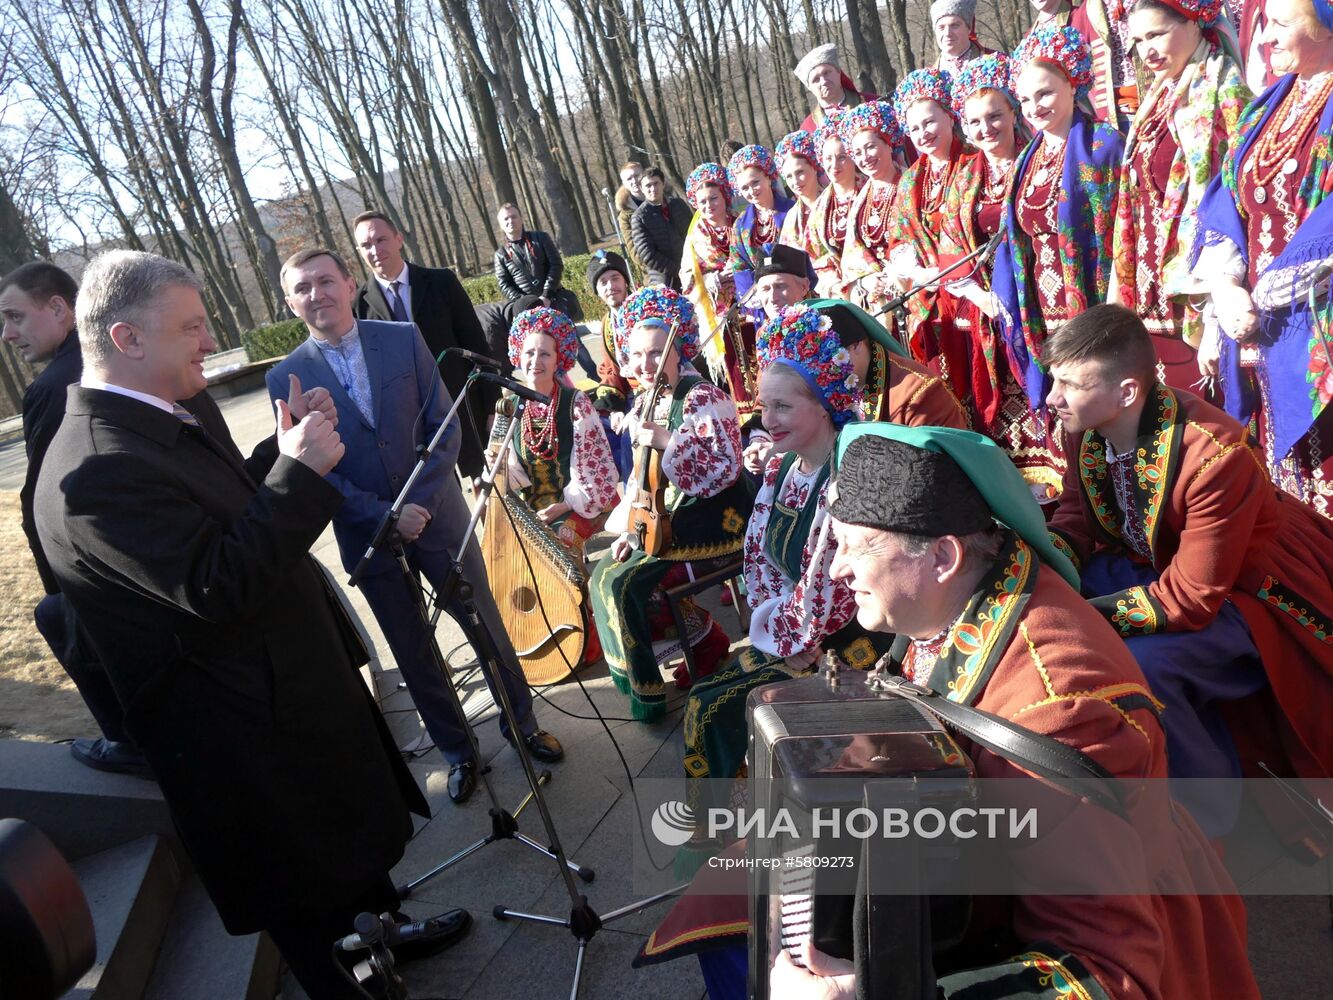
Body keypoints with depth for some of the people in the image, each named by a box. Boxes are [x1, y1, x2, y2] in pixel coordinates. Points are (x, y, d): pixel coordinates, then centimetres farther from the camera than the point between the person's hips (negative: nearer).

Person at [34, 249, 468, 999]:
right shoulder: (95, 473, -29)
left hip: (298, 677, 10)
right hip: (248, 732, -9)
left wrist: (286, 451, -4)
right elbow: (218, 587, -33)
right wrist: (299, 471, -30)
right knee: (308, 902, 14)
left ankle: (387, 923, 55)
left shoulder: (185, 409, 1)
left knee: (355, 818, 30)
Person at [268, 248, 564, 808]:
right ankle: (455, 749, 33)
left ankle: (521, 721, 35)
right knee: (412, 653, 13)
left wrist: (419, 502, -16)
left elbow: (444, 426, -5)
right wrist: (386, 515, -16)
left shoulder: (404, 340, -4)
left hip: (436, 515, 0)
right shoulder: (287, 378, -4)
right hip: (367, 537, 0)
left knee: (486, 626, 12)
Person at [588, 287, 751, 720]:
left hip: (713, 521, -9)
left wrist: (668, 441, -32)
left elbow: (724, 469, -24)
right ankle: (702, 640, 11)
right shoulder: (646, 407, 10)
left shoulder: (704, 398, -15)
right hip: (666, 518, 9)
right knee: (606, 574, 1)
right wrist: (631, 528, 5)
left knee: (623, 581, -19)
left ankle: (647, 688, 2)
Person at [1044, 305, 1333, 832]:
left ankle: (1210, 811, -1)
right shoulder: (1088, 426, -14)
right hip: (1160, 564, 8)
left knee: (1141, 663, -31)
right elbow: (1075, 521, 1)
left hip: (1245, 593, -7)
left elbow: (1190, 601, -29)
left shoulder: (1216, 455, -34)